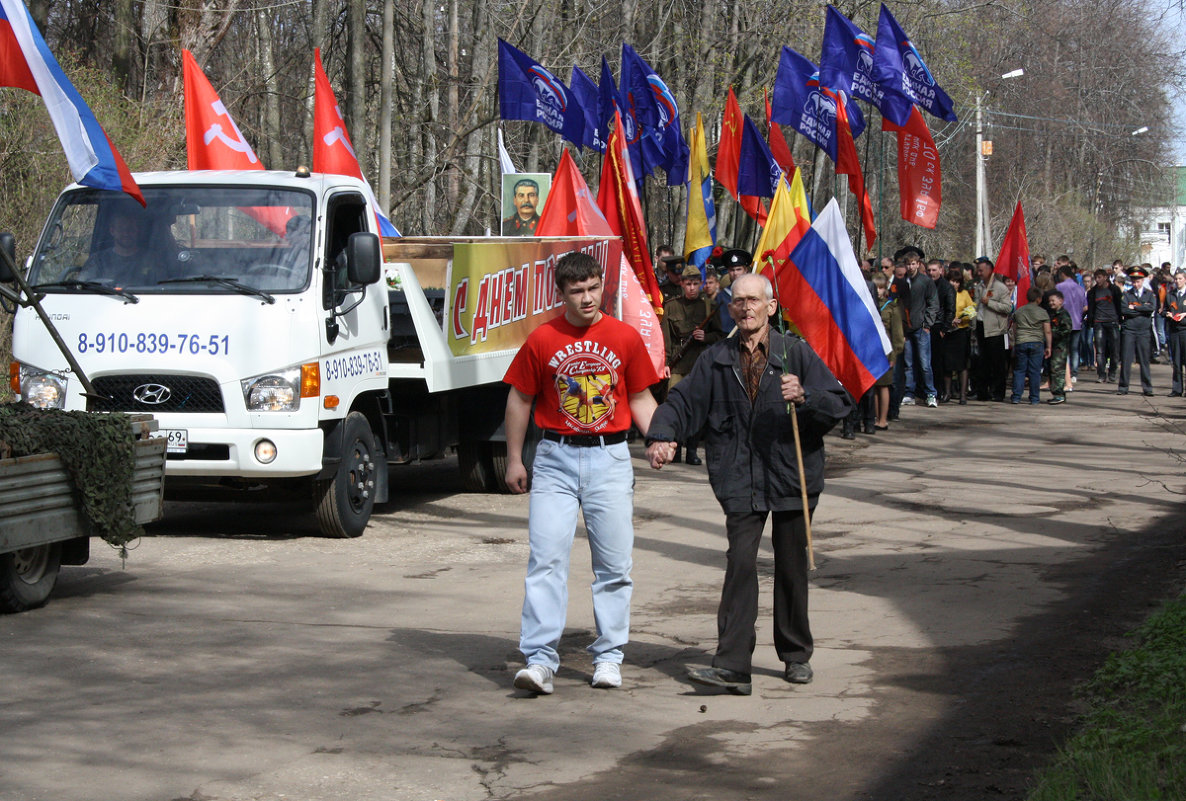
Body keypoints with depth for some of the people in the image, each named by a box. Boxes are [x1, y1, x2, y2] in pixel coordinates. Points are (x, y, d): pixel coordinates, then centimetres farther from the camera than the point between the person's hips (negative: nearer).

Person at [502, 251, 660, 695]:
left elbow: (641, 397, 10)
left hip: (610, 458, 1)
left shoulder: (626, 338, 2)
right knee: (546, 558, -7)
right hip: (555, 458, -1)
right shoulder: (542, 339, 0)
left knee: (614, 563, 4)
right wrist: (514, 459, 8)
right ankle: (540, 659, -7)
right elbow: (520, 399, 8)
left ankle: (608, 657, 15)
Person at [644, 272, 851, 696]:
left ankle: (796, 656, 27)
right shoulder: (715, 360, 7)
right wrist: (661, 435, -14)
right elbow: (682, 401, 5)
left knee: (791, 567, 10)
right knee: (740, 564, -10)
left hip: (791, 475, 0)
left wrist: (805, 398, -22)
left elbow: (839, 404, -2)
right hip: (741, 481, 0)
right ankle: (732, 665, -13)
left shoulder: (796, 352, 2)